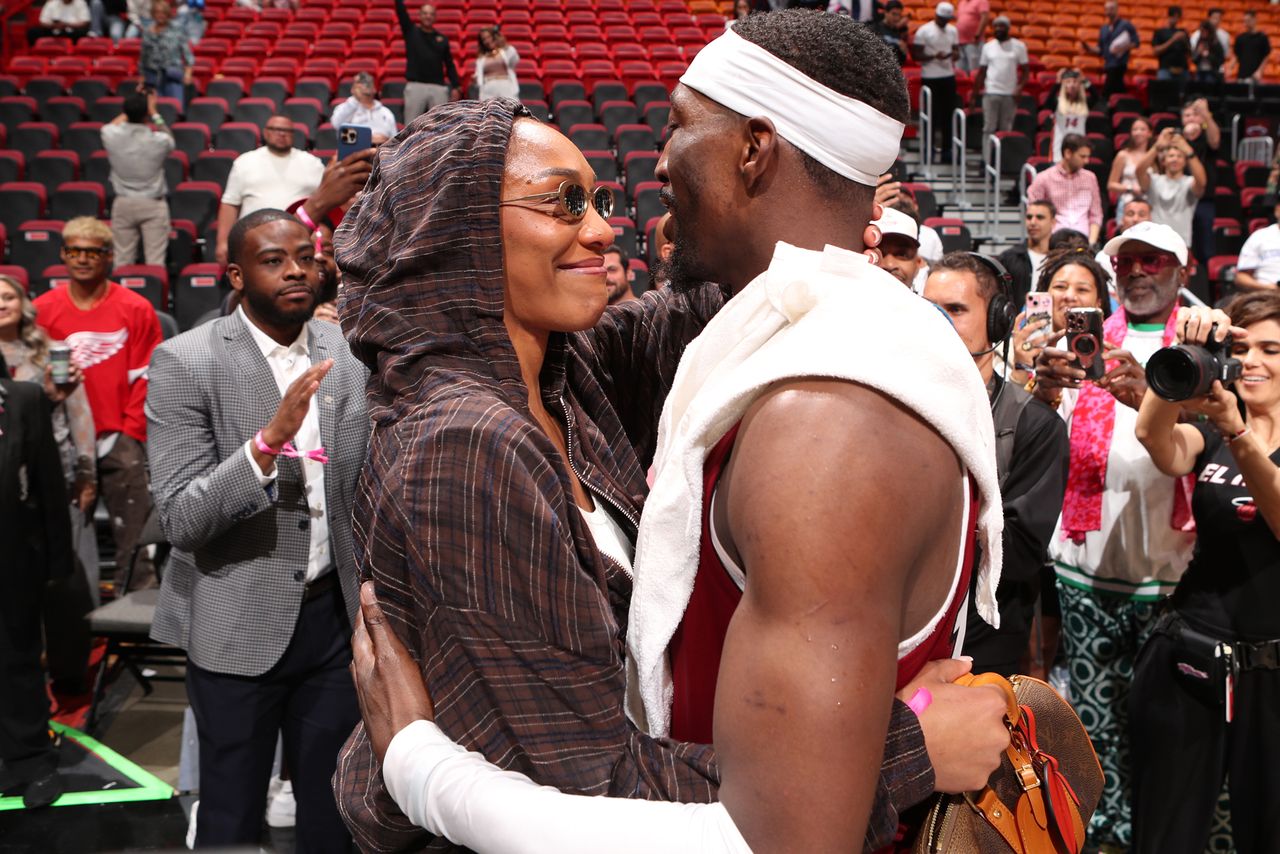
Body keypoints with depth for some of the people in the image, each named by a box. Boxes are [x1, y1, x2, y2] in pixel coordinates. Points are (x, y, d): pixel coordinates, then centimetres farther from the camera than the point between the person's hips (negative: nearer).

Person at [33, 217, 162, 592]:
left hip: (120, 439, -1)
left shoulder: (136, 309, 1)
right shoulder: (42, 310, 5)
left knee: (133, 534, -4)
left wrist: (128, 433, -5)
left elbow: (146, 378, 2)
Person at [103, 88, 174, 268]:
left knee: (122, 261, 9)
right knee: (155, 262, -2)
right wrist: (154, 113, 20)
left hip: (123, 204, 3)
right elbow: (170, 138, 13)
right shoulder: (158, 140, -14)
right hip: (153, 205, -2)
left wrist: (131, 106, 23)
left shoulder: (112, 136, -8)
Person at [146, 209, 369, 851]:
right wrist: (270, 438, -31)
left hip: (333, 613, 4)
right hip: (238, 627, -4)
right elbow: (180, 521, -19)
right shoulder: (185, 362, -12)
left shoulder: (347, 353, 2)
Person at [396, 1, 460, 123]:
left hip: (438, 87, 1)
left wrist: (456, 86, 3)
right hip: (415, 86, -1)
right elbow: (401, 10, -2)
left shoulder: (442, 38, 11)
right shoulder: (411, 31, 8)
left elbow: (449, 65, 12)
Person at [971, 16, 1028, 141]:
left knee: (1006, 129, 4)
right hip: (990, 93, 1)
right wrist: (974, 94, 7)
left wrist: (1020, 88, -12)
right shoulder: (988, 47, 8)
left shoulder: (1019, 46, 3)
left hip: (1010, 94, -1)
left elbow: (1024, 70, 4)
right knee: (989, 128, -2)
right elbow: (981, 72, 10)